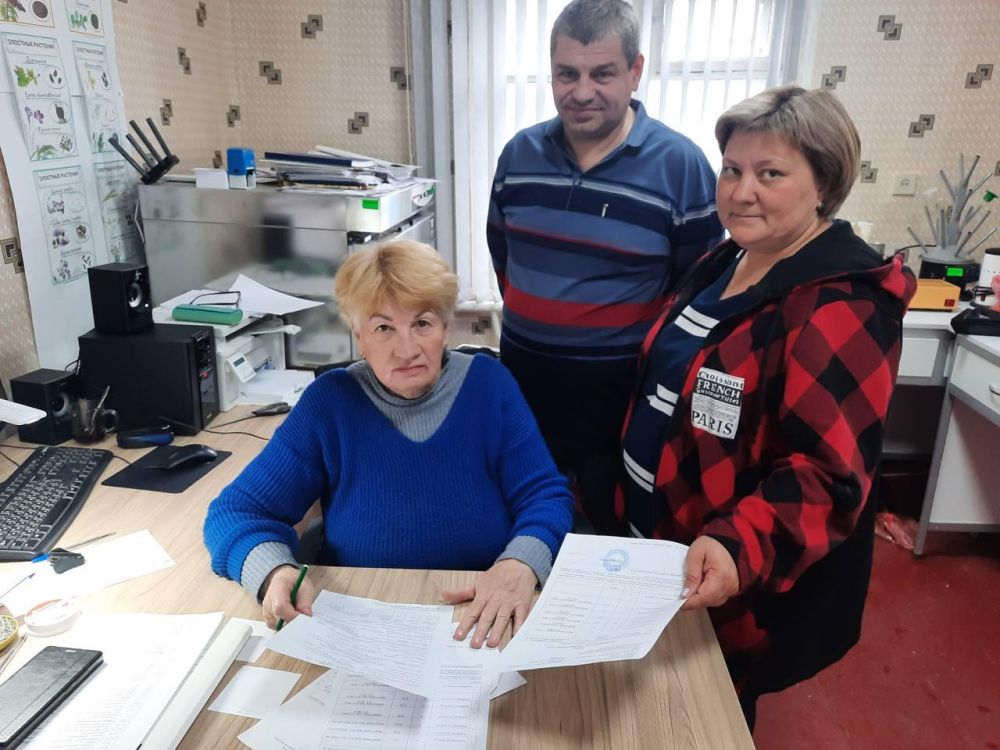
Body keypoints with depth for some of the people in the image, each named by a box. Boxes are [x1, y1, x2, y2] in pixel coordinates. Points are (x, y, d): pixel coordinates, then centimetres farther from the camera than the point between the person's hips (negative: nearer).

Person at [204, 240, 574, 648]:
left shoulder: (487, 384, -1)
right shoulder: (331, 401, -4)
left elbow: (546, 496, -3)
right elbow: (236, 511, -3)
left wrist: (519, 566, -25)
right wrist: (276, 573, -24)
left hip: (485, 629, 2)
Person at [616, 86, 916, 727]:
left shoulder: (842, 305, -23)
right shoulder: (727, 263, 4)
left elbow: (829, 470, -28)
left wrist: (740, 547, -43)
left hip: (744, 590, -8)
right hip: (663, 547, 8)